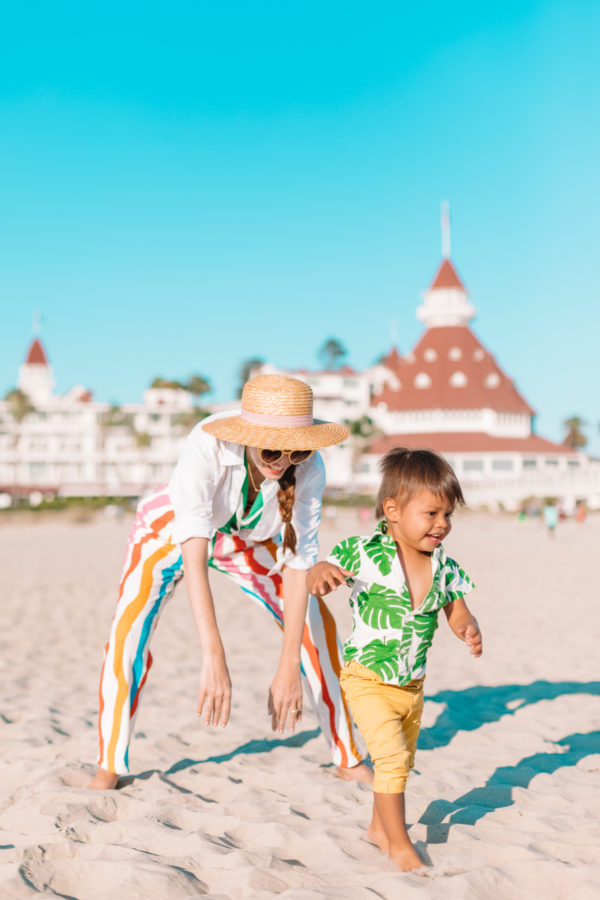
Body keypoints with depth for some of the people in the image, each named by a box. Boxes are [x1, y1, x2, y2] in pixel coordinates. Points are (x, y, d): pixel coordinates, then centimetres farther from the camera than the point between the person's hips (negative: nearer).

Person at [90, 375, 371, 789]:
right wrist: (214, 658, -57)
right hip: (175, 527, -2)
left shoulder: (308, 467, -31)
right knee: (129, 626, -23)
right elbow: (193, 558, -48)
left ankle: (348, 758, 10)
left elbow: (299, 564, -29)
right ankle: (110, 766, -4)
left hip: (248, 539, 3)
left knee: (317, 622, -8)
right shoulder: (206, 448, -42)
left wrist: (289, 666, -34)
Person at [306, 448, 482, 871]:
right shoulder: (368, 553, -21)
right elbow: (322, 574, -24)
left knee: (402, 761, 20)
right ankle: (400, 846, 4)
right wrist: (321, 573, -49)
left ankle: (380, 826, 42)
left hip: (412, 684, 6)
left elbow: (457, 610, 3)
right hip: (368, 680, -6)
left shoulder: (444, 566, -6)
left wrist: (469, 629, -20)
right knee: (391, 757, -14)